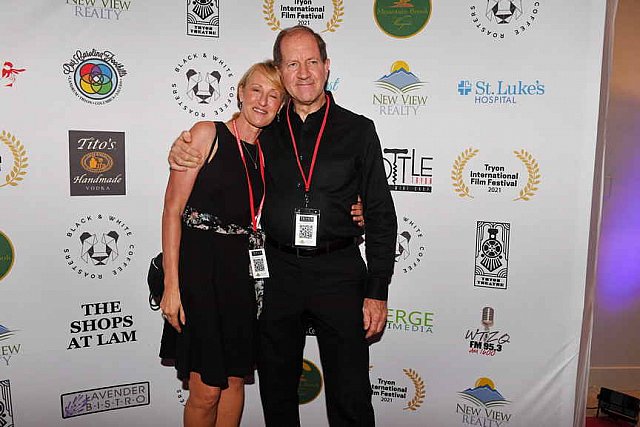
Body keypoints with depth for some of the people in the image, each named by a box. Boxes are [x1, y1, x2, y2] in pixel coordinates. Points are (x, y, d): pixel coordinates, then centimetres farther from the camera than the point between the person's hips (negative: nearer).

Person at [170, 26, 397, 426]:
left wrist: (377, 291, -5)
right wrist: (182, 149, -1)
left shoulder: (358, 130, 0)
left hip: (339, 272, -2)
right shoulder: (266, 130, 6)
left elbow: (380, 215, 0)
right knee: (277, 392, 17)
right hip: (278, 272, 3)